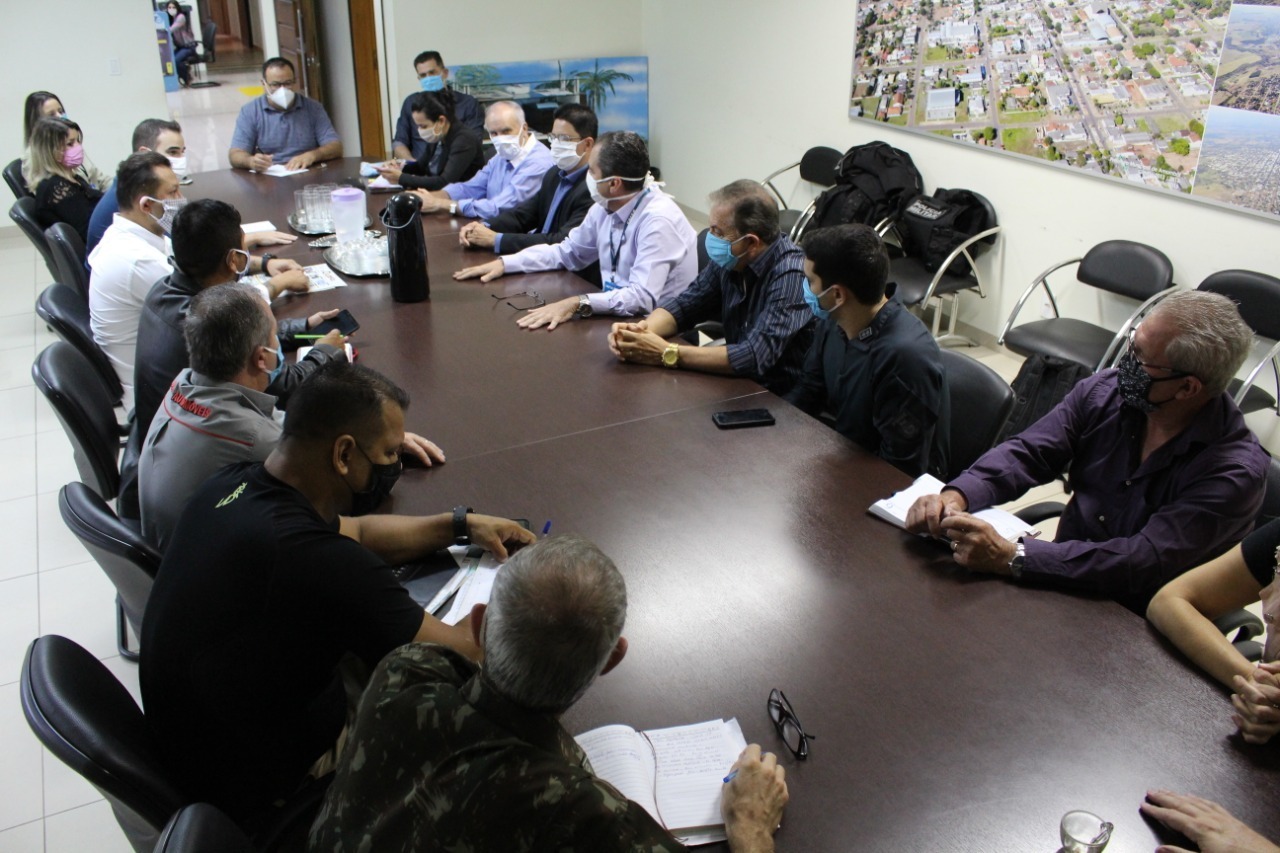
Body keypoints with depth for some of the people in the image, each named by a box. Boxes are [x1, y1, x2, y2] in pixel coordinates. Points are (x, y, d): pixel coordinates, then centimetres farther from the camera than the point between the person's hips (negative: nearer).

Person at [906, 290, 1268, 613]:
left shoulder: (1233, 470, -20)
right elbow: (1027, 452, -2)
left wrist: (1011, 556, -37)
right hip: (1063, 581, 5)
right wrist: (956, 496, -24)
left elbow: (1146, 562, -29)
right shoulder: (1104, 392, -3)